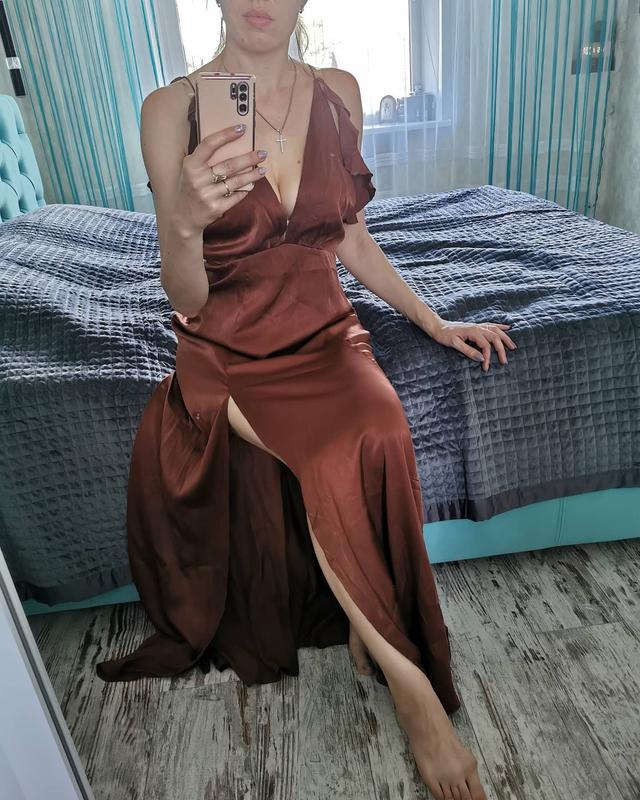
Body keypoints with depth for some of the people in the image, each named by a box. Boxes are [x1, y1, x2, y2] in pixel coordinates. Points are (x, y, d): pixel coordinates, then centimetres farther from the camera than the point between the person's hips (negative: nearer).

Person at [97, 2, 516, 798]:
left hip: (324, 335, 3)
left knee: (374, 437, -30)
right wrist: (185, 221, -30)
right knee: (341, 446, -29)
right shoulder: (172, 108, -5)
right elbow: (187, 300, -9)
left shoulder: (339, 93, 6)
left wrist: (434, 322, 11)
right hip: (229, 350, -2)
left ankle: (370, 635, -4)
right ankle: (404, 672, -6)